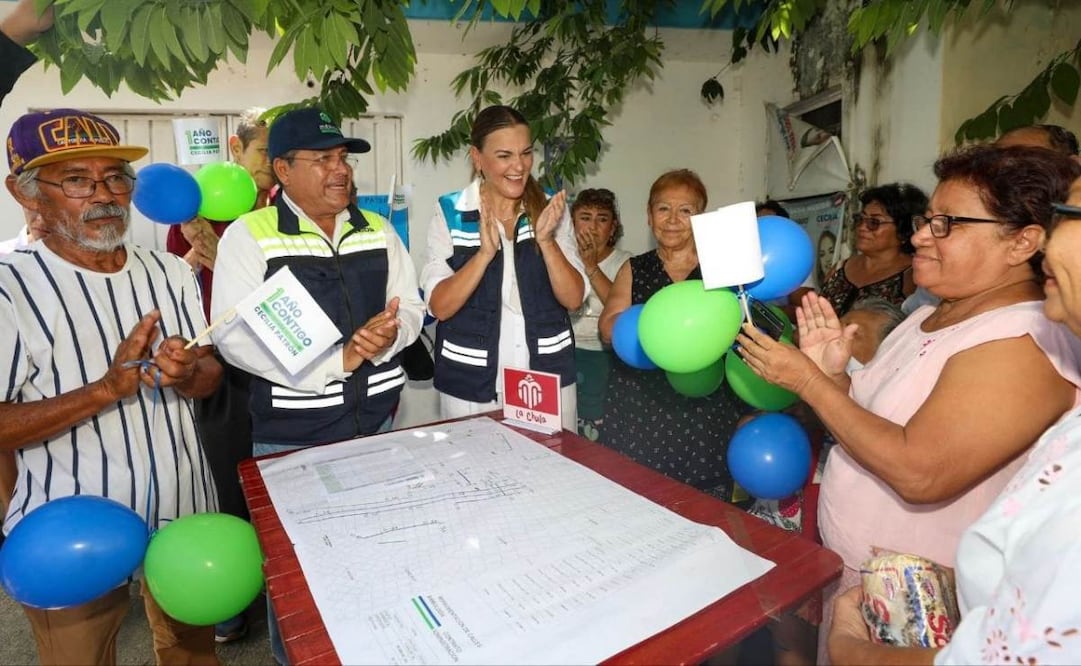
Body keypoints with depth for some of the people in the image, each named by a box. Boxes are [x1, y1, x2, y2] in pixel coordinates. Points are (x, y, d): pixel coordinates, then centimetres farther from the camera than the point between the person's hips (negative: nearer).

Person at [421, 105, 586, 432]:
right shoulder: (450, 212, -5)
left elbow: (574, 299, -5)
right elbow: (439, 307, -11)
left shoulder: (551, 208, 1)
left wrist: (545, 239, -20)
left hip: (549, 378, 2)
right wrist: (485, 252, -25)